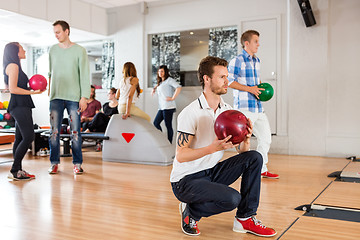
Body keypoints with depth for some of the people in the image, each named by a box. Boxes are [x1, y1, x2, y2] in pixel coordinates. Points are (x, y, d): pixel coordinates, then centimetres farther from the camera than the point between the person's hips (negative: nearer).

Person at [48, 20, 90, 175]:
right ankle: (54, 163, 11)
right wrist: (49, 91, 11)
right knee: (54, 131, 1)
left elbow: (84, 75, -2)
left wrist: (84, 97, -8)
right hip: (56, 97, 3)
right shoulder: (53, 50, 13)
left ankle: (77, 163, 8)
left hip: (74, 97, -3)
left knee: (75, 132, -1)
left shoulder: (79, 50, 1)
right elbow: (51, 73, 19)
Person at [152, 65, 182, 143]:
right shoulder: (160, 82, 22)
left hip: (168, 107, -9)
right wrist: (154, 88, 22)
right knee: (156, 123, 6)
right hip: (161, 107, 9)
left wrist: (173, 98, -18)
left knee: (168, 126, -6)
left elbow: (179, 87, -18)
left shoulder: (169, 80, -4)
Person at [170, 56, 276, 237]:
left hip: (212, 172, 7)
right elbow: (180, 156, -22)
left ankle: (245, 219, -1)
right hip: (185, 180, -7)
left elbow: (242, 151, 4)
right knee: (232, 198, -28)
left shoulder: (227, 110, 4)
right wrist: (213, 147, -34)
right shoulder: (190, 113, -18)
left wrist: (246, 140, -19)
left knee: (254, 157, -10)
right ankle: (190, 211, 0)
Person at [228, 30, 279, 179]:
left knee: (266, 138, 12)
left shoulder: (257, 61, 18)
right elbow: (229, 81, -12)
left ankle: (262, 169, 24)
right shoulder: (236, 61, -7)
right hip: (244, 108, -8)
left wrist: (261, 87, 10)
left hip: (258, 107, 9)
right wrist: (250, 89, -16)